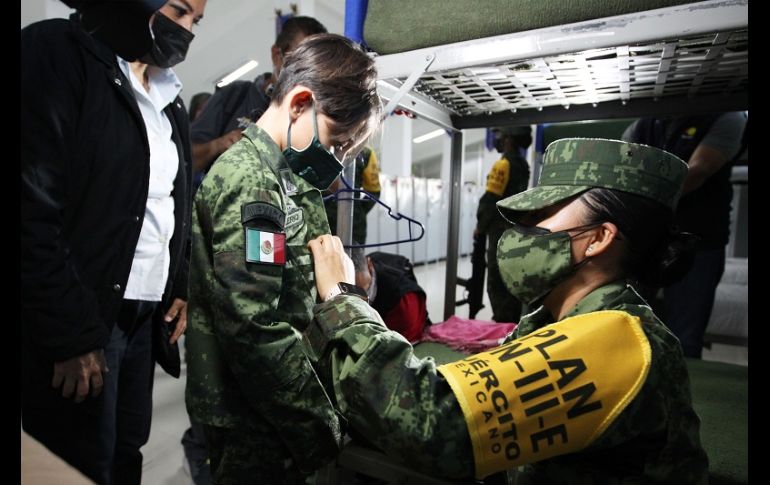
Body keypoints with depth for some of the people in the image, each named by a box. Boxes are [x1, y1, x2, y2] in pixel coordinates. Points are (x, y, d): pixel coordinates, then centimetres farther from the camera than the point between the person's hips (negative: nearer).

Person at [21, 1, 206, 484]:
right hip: (78, 319, -6)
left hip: (145, 312, 6)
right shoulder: (56, 54, -8)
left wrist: (181, 288, 8)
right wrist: (73, 334, -17)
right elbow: (32, 211, -17)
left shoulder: (167, 93, 13)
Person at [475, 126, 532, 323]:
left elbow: (490, 200, -16)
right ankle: (513, 322, 22)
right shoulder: (523, 165, 13)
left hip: (501, 231, -9)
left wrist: (480, 226, -4)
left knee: (497, 283, -4)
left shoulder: (503, 165, -14)